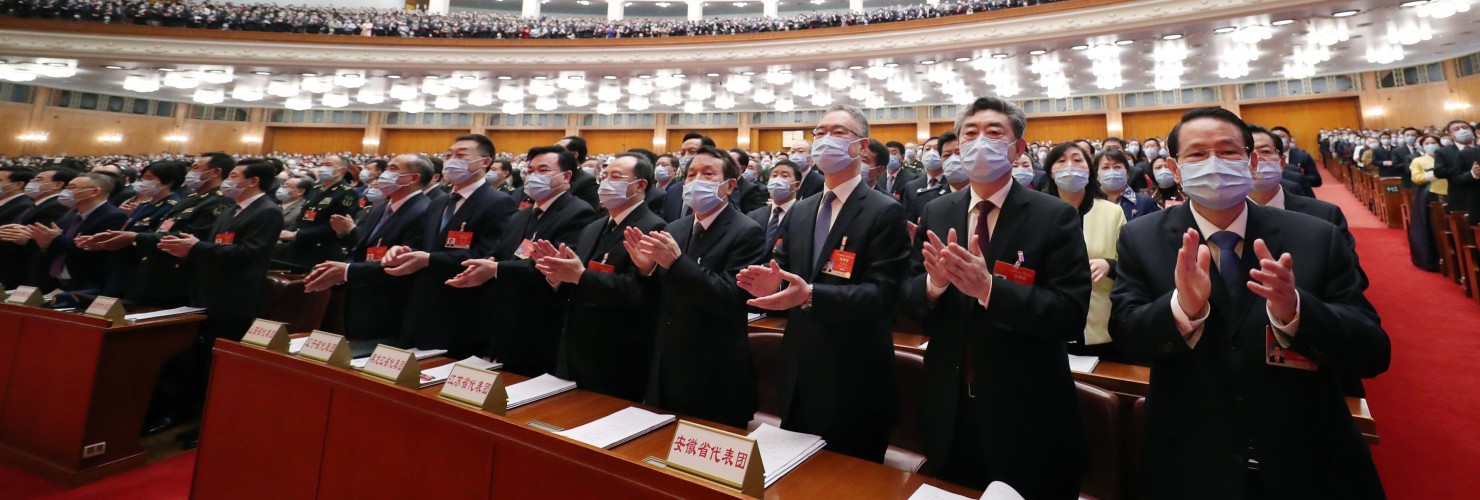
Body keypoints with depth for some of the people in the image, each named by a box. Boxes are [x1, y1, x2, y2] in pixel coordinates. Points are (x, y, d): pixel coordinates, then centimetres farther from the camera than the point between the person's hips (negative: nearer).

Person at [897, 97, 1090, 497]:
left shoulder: (1055, 217, -10)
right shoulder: (936, 214, 1)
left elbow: (1072, 314, -18)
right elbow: (907, 301, 0)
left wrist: (989, 288, -31)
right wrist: (934, 283, -22)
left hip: (1026, 415, -3)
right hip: (949, 410, 4)